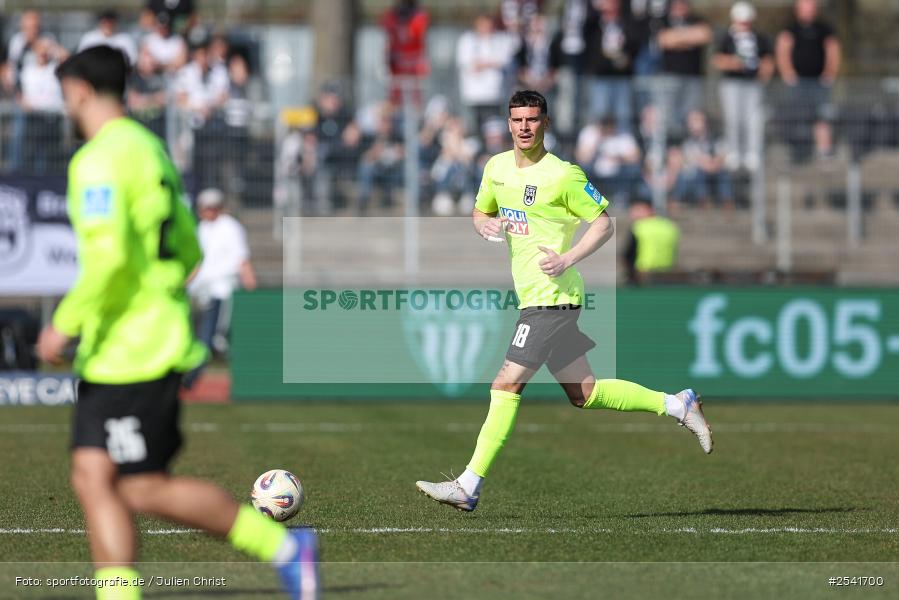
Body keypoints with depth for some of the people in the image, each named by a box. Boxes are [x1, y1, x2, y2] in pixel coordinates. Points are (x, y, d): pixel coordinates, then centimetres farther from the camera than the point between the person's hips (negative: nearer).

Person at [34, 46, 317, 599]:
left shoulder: (99, 161, -14)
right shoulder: (150, 149, 16)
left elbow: (109, 257, -25)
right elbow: (187, 249, 20)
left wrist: (65, 323, -17)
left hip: (132, 352, -10)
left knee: (144, 489, -6)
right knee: (93, 477, 5)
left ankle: (283, 546, -1)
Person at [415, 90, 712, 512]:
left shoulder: (562, 175, -11)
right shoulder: (497, 167, 11)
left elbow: (604, 223, -7)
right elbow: (479, 212, 25)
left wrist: (568, 258, -20)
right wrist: (485, 224, 1)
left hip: (552, 297, -9)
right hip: (532, 298, 9)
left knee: (506, 385, -12)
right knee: (584, 394, 13)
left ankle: (469, 487, -12)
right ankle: (677, 405, 25)